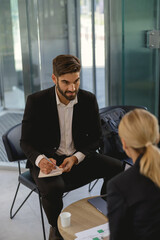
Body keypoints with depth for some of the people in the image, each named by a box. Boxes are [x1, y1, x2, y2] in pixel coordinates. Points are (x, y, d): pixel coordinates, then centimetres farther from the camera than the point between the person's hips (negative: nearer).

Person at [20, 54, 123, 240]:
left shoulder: (89, 100, -4)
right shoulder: (36, 101, -12)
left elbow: (95, 138, 2)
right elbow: (26, 142, -7)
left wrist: (76, 158, -17)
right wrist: (40, 160, -29)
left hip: (79, 158, 3)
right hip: (48, 161, -3)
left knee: (118, 168, -19)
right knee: (53, 188, -35)